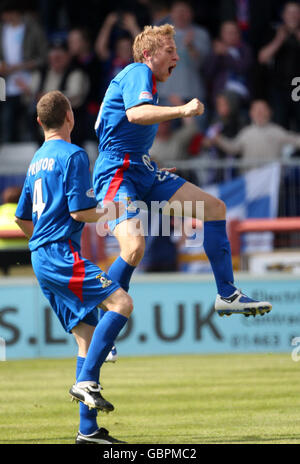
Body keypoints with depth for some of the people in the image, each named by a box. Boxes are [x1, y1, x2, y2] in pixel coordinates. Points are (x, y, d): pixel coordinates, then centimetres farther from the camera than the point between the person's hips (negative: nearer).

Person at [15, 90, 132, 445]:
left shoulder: (37, 160, 20)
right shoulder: (73, 155, -7)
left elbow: (22, 219, 24)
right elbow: (80, 211, -15)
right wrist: (109, 211, 2)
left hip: (41, 257, 9)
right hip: (61, 253, -9)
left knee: (87, 332, 6)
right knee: (120, 301, -18)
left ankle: (88, 429, 1)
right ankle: (86, 380, -28)